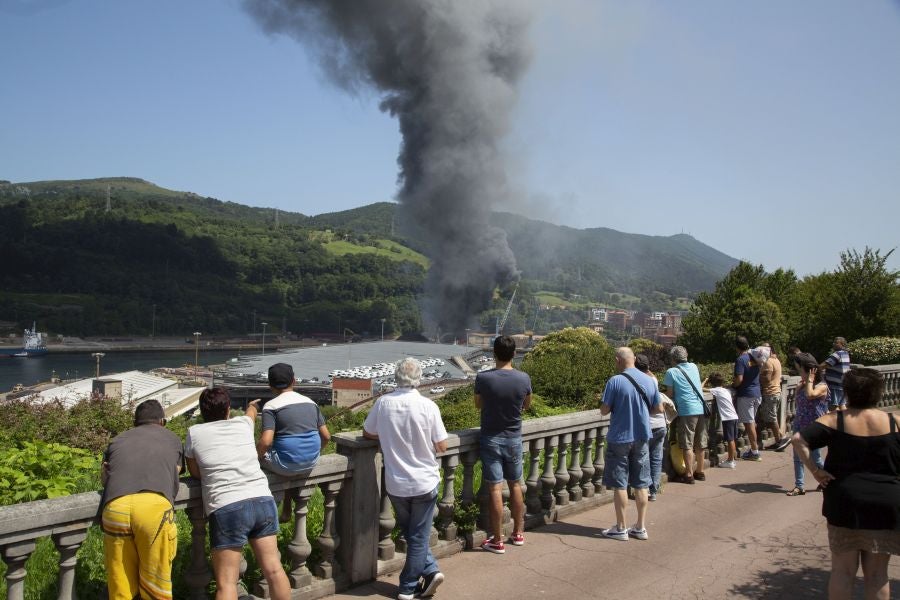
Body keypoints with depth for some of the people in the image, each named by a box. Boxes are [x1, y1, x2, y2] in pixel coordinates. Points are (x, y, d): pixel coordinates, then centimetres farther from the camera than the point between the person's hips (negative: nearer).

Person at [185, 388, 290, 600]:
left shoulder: (194, 433, 8)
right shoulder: (243, 423, 16)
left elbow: (195, 473, 19)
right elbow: (251, 413, 42)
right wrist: (253, 406, 64)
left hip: (227, 508, -3)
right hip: (263, 501, 3)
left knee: (226, 582, 2)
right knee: (273, 569, 11)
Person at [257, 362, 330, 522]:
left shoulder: (271, 406, -8)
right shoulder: (310, 403, 7)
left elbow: (266, 442, -19)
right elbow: (326, 436, 7)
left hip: (287, 464, -5)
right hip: (311, 463, 5)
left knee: (260, 451, 21)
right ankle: (286, 511, 37)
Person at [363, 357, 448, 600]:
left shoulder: (383, 403, -11)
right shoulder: (428, 406, -16)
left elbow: (367, 433, 5)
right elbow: (441, 447, -8)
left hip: (396, 483, 2)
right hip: (424, 481, -2)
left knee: (411, 533, 23)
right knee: (419, 536, 14)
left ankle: (430, 571, 18)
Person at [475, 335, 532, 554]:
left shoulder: (483, 378, -16)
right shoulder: (524, 378, -9)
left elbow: (478, 405, 1)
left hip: (491, 439, -3)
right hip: (514, 439, 3)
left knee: (495, 489, 2)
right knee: (515, 485, 17)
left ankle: (497, 541, 9)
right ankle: (518, 533, 29)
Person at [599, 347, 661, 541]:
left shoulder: (615, 381, -15)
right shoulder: (648, 380, 0)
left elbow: (604, 410, -13)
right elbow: (659, 409, 7)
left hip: (619, 438, -5)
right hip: (642, 438, 5)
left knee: (619, 485, 5)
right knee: (641, 484, 13)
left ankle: (620, 529, 13)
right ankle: (640, 527, 20)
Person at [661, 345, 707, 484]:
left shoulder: (671, 372, -6)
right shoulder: (694, 367, 12)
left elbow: (670, 393, -6)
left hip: (687, 411, -6)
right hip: (701, 409, 6)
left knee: (687, 445, 0)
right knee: (700, 444, 14)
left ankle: (689, 475, 3)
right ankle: (700, 472, 23)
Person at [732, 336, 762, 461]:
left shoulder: (740, 360, -16)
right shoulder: (754, 357, 7)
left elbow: (739, 380, -22)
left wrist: (731, 386, -5)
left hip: (745, 395, -8)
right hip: (757, 393, 8)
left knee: (749, 423, -2)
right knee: (752, 421, 17)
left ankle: (755, 452, 2)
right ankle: (754, 447, 24)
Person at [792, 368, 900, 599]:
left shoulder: (834, 420, -6)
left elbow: (799, 440, -17)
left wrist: (814, 470, -10)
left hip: (845, 503, -1)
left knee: (843, 569, 10)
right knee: (877, 573, 13)